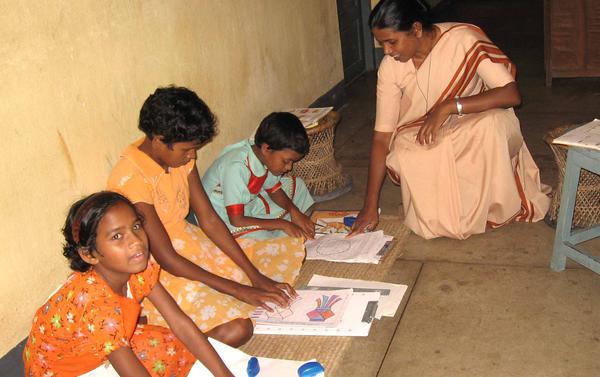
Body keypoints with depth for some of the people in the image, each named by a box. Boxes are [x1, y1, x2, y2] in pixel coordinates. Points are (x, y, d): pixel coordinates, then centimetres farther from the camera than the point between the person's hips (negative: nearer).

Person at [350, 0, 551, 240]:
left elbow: (511, 94, -26)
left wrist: (448, 106, -35)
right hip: (421, 137, 1)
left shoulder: (464, 40, -23)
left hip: (474, 124, -1)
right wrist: (370, 206, -18)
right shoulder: (390, 67, -15)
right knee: (404, 158, -32)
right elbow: (381, 137, -14)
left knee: (493, 125, -35)